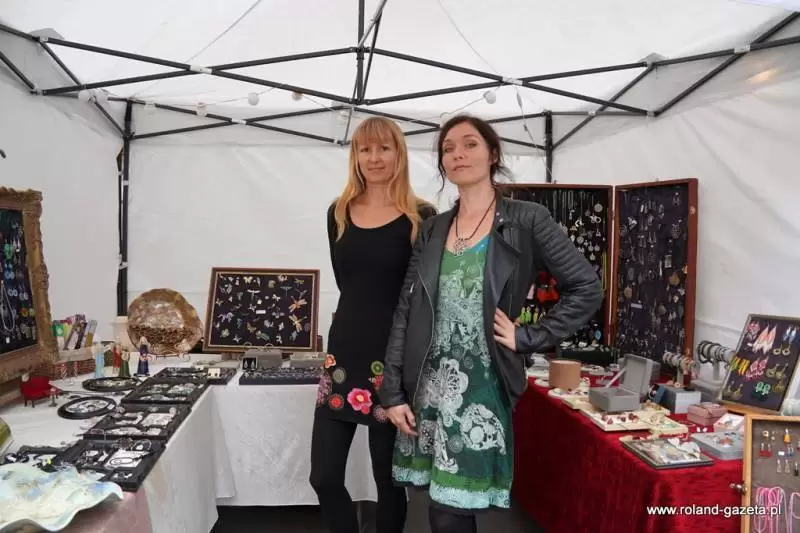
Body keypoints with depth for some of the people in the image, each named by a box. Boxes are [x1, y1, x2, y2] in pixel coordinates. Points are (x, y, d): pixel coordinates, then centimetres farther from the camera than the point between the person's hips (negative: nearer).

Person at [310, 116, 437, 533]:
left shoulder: (422, 218, -6)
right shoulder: (339, 214, 7)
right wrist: (361, 323, 3)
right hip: (345, 350, 4)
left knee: (389, 480, 10)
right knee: (324, 477, 8)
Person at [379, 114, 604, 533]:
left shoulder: (526, 220, -3)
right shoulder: (432, 230, 9)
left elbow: (587, 288, -3)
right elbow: (405, 312, 6)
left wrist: (527, 338, -8)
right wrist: (393, 392, 2)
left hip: (480, 386, -4)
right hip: (428, 386, 4)